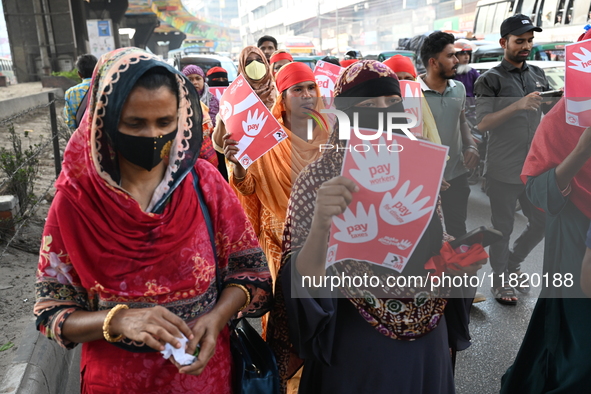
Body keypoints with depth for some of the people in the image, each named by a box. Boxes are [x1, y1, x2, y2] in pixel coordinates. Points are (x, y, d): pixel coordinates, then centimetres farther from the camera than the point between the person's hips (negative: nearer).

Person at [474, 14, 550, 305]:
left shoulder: (538, 74, 11)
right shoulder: (490, 80, -7)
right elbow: (482, 124, -17)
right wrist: (518, 106, -25)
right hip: (503, 170, -6)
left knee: (543, 221, 13)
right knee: (503, 228, 5)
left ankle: (512, 263, 36)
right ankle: (499, 280, 23)